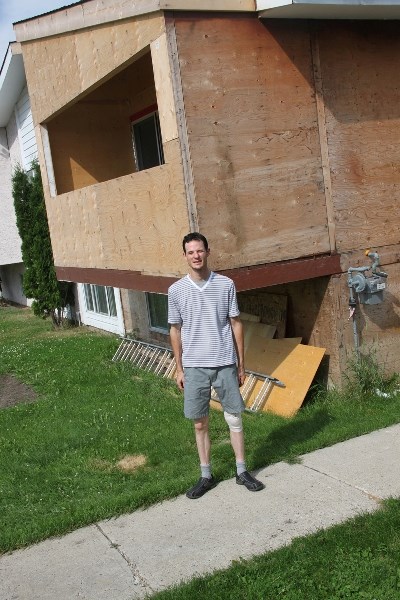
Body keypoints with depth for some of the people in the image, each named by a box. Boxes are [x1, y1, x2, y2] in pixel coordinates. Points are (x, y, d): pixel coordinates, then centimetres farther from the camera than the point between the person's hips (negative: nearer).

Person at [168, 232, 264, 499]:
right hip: (194, 366, 1)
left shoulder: (226, 284, -3)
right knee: (200, 424, 9)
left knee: (235, 419, 8)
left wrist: (241, 364, 3)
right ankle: (206, 476, 23)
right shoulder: (176, 290, -1)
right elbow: (175, 330, 6)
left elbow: (236, 324, 3)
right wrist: (179, 369, 5)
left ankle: (242, 471, 24)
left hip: (225, 363, 0)